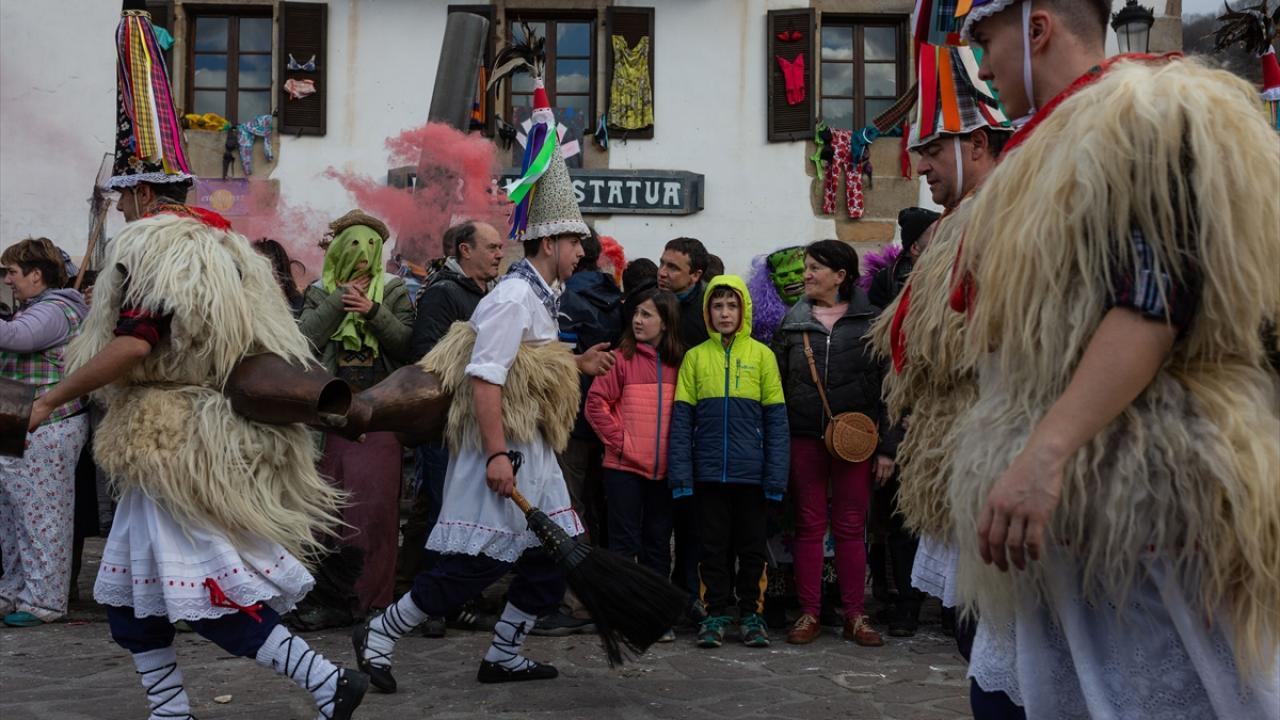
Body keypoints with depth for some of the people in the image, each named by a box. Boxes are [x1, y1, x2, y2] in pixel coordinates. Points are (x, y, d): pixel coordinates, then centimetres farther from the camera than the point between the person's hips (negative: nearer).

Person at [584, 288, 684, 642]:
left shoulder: (678, 363, 5)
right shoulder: (623, 358, -4)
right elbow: (596, 403, -7)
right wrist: (619, 440, -10)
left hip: (663, 470, 4)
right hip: (625, 467, -3)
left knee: (658, 542, 11)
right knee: (625, 542, 3)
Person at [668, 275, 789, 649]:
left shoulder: (762, 355, 3)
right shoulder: (695, 356, 4)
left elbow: (776, 419, 2)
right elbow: (681, 419, 3)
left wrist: (776, 476, -4)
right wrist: (681, 475, -4)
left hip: (751, 473, 0)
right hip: (708, 473, 1)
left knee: (752, 546, 9)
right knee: (713, 546, 9)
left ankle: (751, 614, 21)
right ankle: (716, 615, 19)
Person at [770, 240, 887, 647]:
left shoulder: (871, 319, 3)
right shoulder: (793, 321, 10)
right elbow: (777, 382, 9)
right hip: (803, 437, 2)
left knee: (851, 528, 4)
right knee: (808, 526, 6)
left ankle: (854, 616, 14)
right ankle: (809, 614, 13)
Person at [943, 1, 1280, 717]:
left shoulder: (1149, 115, -8)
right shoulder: (1063, 145, 23)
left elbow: (1156, 301, -21)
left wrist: (1045, 453, -29)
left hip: (1142, 489, -10)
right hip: (1068, 497, 10)